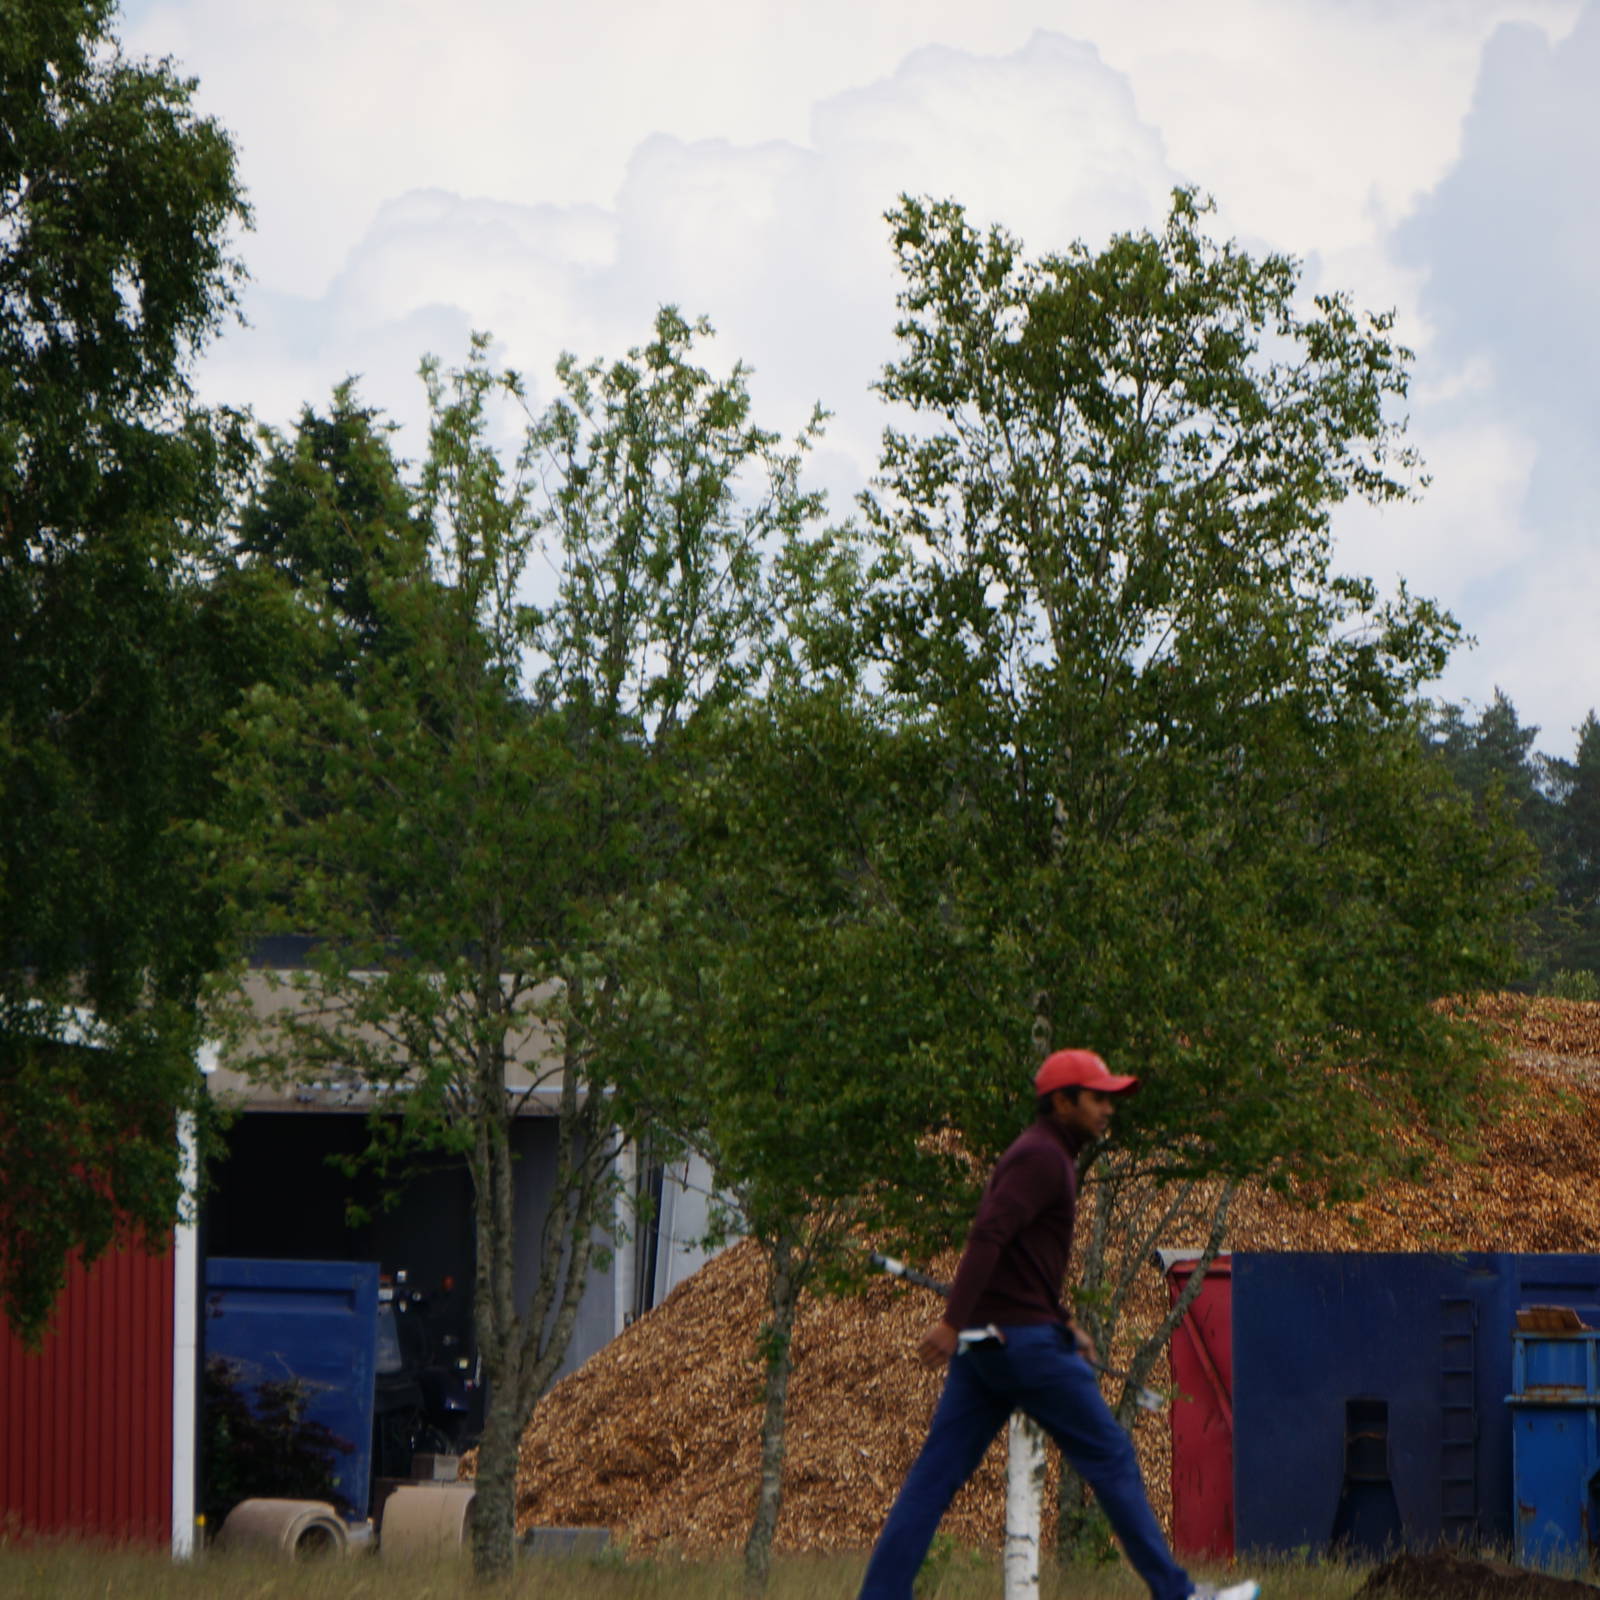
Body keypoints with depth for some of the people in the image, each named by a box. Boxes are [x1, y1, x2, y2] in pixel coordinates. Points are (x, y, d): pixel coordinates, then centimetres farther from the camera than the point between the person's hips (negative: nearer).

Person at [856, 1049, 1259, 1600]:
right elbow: (988, 1236, -22)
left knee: (934, 1475, 4)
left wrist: (1065, 1325, 25)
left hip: (983, 1346, 10)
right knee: (1110, 1457, -2)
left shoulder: (1042, 1156, 21)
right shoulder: (1043, 1157, -11)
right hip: (1024, 1340, -10)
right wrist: (953, 1321, -29)